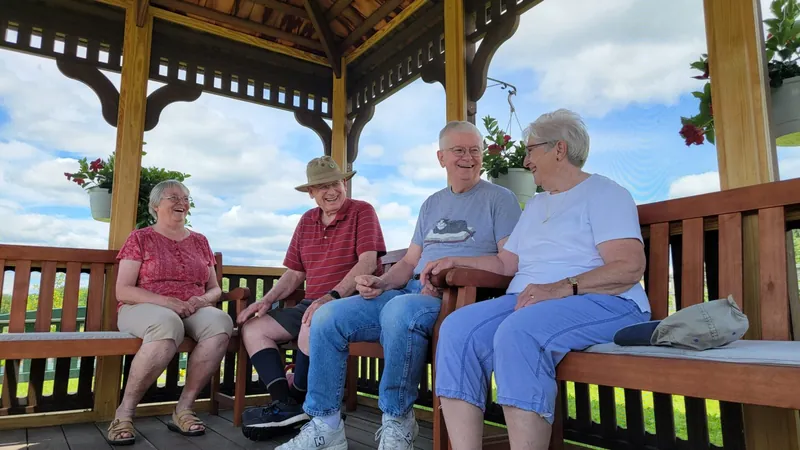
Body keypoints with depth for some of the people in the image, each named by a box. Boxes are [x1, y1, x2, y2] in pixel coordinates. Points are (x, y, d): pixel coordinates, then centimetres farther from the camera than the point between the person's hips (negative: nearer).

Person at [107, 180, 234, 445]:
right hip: (143, 309, -3)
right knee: (168, 324, -40)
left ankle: (183, 409, -21)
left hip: (192, 312, 4)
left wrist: (203, 299, -9)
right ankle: (125, 411, -21)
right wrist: (167, 302, -18)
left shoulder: (199, 241, 17)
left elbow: (215, 289, 16)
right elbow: (123, 291, -4)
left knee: (220, 322, -32)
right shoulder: (140, 238, 6)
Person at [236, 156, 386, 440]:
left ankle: (295, 402, -12)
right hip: (313, 304, 8)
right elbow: (294, 273, 18)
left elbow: (368, 263, -16)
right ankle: (285, 405, -15)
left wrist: (332, 295, -28)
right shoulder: (307, 221, 16)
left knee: (314, 324, -36)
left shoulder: (362, 211, -3)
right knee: (252, 327, -2)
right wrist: (266, 300, 2)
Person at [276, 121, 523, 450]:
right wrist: (381, 282, 0)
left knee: (400, 310, -39)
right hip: (411, 291, 7)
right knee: (327, 317, -9)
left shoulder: (499, 199, 5)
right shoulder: (432, 204, 24)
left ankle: (397, 423, -18)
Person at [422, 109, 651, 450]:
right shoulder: (535, 205, 28)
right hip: (527, 300, 7)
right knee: (458, 329, -20)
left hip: (601, 303, -7)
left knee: (519, 332, -37)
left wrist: (560, 288, -23)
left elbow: (629, 267, -12)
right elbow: (507, 262, 28)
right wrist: (455, 261, 17)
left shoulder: (603, 192, 2)